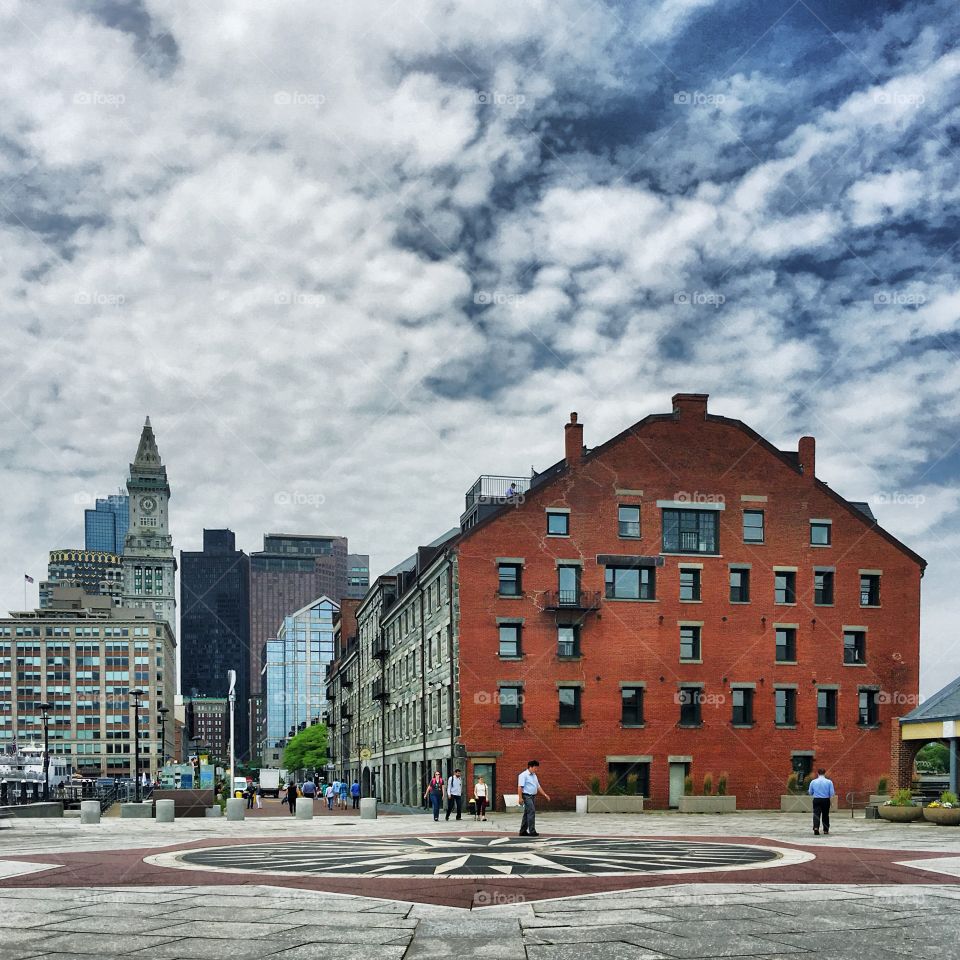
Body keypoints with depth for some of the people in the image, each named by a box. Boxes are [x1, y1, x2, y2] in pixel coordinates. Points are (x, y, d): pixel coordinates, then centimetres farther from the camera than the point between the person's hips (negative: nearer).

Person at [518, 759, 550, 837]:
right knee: (531, 813, -16)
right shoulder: (524, 775, -10)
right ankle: (532, 831, -17)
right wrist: (520, 798, -23)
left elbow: (538, 786, 22)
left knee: (527, 814, 11)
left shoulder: (534, 775, 18)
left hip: (532, 796, 9)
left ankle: (523, 831, 15)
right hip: (527, 796, -9)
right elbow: (520, 787, -17)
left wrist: (545, 794, 14)